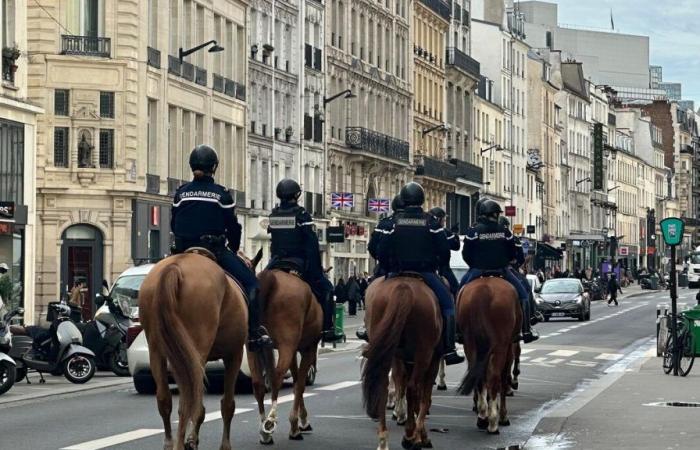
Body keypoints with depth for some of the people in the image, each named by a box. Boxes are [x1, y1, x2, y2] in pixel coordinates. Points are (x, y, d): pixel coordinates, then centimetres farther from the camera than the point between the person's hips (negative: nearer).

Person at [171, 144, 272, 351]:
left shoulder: (181, 192, 7)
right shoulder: (221, 194, -3)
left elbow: (173, 225, 12)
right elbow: (233, 227, 1)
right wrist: (233, 249, 18)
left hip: (184, 250, 4)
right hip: (215, 249, -4)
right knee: (250, 281, 1)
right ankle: (254, 333, -9)